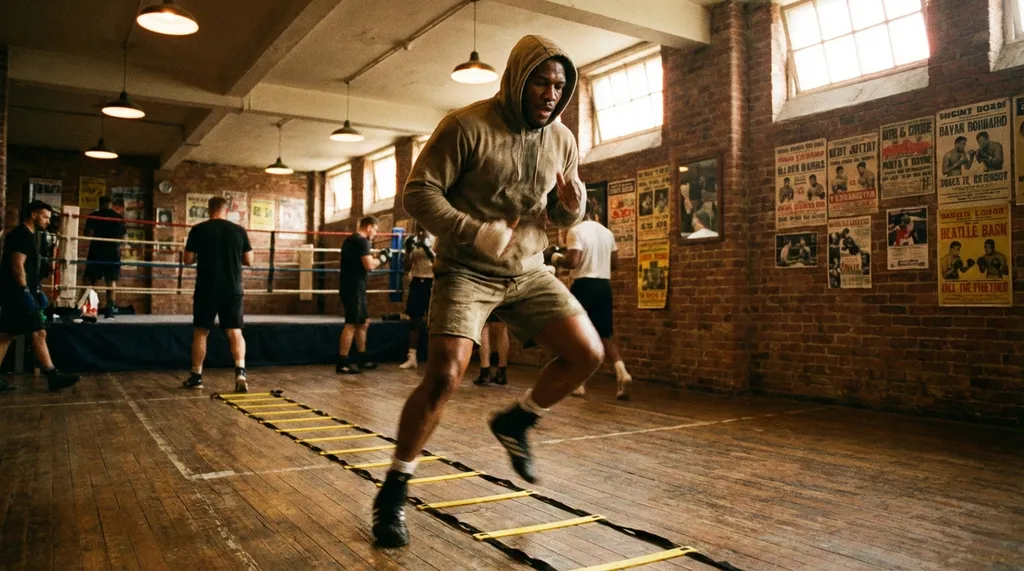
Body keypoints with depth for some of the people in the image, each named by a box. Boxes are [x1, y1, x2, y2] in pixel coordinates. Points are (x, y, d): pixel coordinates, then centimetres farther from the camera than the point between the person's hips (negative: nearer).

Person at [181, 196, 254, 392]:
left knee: (200, 332, 11)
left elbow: (188, 259, -1)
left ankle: (196, 376, 17)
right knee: (235, 332, 3)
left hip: (207, 289, -1)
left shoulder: (198, 230, -3)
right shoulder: (239, 231, 1)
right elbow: (249, 260, 4)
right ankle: (240, 372, -15)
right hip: (232, 289, 1)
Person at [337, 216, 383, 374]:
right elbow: (368, 265, -20)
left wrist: (373, 258, 16)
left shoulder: (350, 240, 17)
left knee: (363, 324, 16)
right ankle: (342, 363, -8)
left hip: (349, 286, 10)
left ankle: (361, 359, 22)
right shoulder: (362, 241, -13)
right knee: (351, 324, -9)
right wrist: (379, 259, -3)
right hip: (354, 288, -10)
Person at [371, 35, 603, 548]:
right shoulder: (466, 126, -14)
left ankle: (515, 421, 20)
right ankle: (394, 490, 2)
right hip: (467, 270, -5)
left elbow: (563, 218, 12)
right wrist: (476, 233, -27)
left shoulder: (562, 140, 3)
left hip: (528, 271, 6)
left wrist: (573, 206, -12)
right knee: (444, 375, -18)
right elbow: (419, 192, -16)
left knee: (588, 354, -5)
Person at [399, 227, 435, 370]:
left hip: (432, 283, -4)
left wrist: (429, 250, -23)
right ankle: (412, 358, 10)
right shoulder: (413, 242, 9)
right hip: (417, 283, 4)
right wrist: (409, 251, -6)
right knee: (415, 321, 6)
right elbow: (407, 267, 8)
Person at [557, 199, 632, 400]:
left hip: (584, 285, -6)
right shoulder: (607, 232, 11)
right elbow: (614, 264, 14)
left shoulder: (576, 230, -9)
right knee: (605, 335, 12)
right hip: (604, 286, 6)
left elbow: (573, 261, -18)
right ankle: (622, 372, -8)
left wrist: (557, 260, 0)